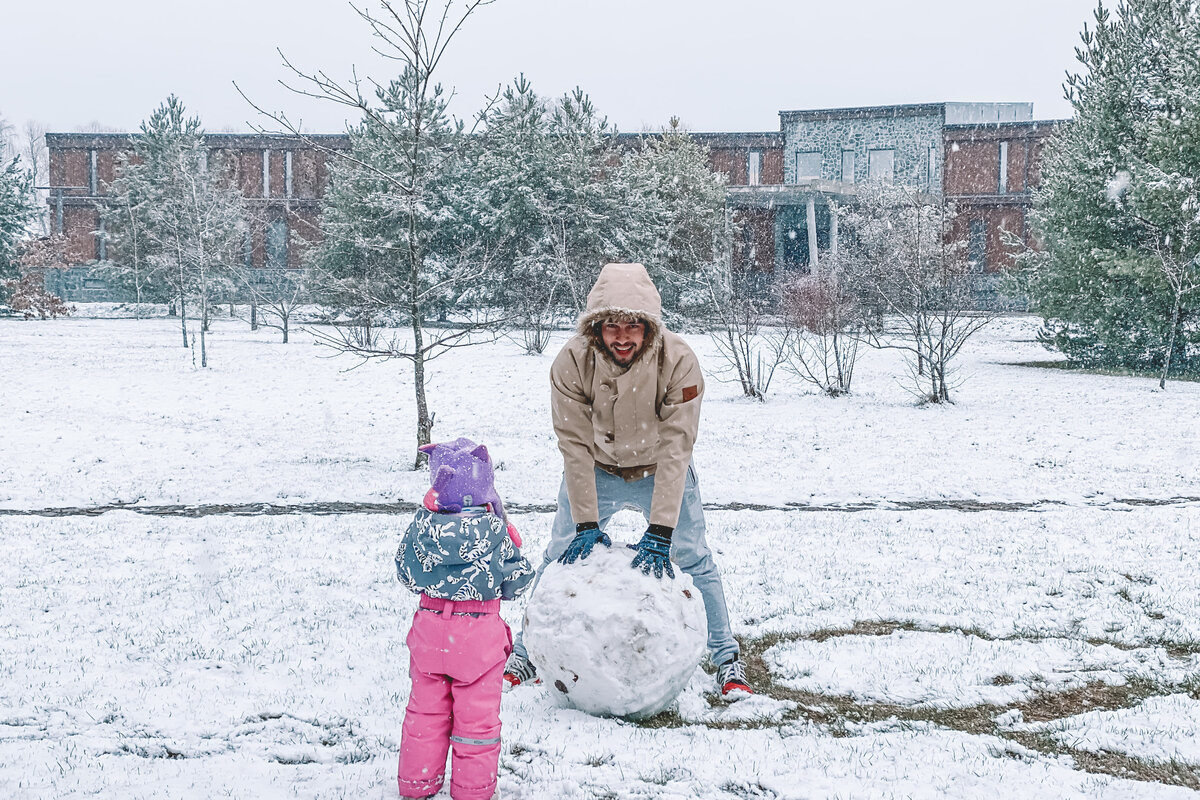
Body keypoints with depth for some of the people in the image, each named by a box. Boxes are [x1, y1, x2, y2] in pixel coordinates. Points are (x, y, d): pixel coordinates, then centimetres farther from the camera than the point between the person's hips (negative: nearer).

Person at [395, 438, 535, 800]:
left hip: (430, 630, 3)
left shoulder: (423, 524, -9)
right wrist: (512, 547, 10)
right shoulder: (493, 531, -16)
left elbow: (405, 573, 5)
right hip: (478, 635, -3)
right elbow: (517, 581, -6)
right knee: (477, 714, 9)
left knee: (426, 709, 17)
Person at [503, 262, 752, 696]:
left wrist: (660, 532, -36)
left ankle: (727, 659, 14)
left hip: (660, 471, 0)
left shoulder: (678, 360, -30)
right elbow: (575, 445, -23)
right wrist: (586, 524, -27)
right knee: (561, 557, 1)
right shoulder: (572, 362, -28)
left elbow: (675, 447, -31)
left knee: (693, 559, -3)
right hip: (595, 471, 1)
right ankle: (524, 653, 19)